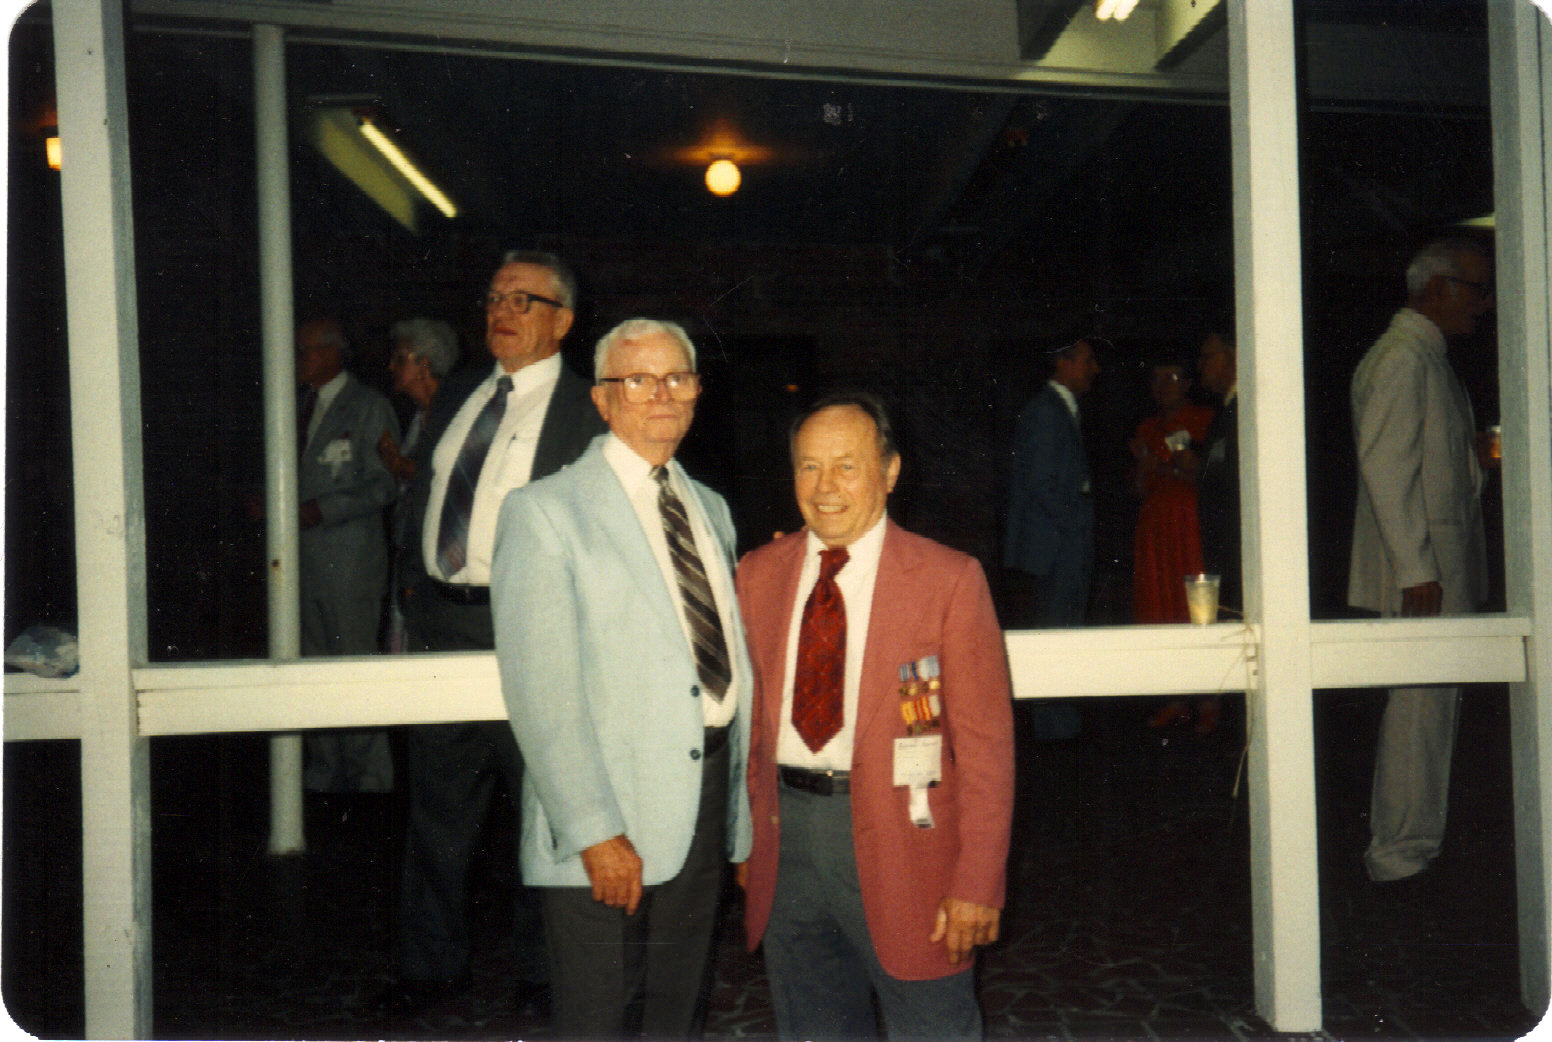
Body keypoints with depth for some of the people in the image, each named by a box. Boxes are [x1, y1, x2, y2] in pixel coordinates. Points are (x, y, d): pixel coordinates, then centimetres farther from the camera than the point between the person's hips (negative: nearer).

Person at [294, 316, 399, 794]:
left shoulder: (368, 407, -6)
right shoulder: (304, 405, 17)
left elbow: (383, 486, -12)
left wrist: (318, 511, -17)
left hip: (350, 562, -7)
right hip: (305, 559, 8)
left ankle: (370, 778, 8)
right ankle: (323, 775, 23)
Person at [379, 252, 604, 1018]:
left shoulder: (587, 411, -6)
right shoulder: (454, 395, 13)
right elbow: (421, 494, 18)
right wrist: (413, 591, 12)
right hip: (439, 623, 6)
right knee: (437, 805, 17)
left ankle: (541, 972, 27)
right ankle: (432, 964, 35)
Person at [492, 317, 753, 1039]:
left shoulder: (712, 509, 13)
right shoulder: (545, 512, -8)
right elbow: (540, 690, -14)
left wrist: (740, 803, 11)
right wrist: (594, 831, -18)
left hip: (707, 799, 6)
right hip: (606, 822, -5)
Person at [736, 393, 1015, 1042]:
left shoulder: (949, 580, -8)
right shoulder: (758, 574, 4)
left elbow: (986, 744, -8)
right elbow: (750, 716, 10)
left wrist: (977, 883, -11)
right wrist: (745, 836, 6)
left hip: (899, 840, -3)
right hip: (786, 834, 4)